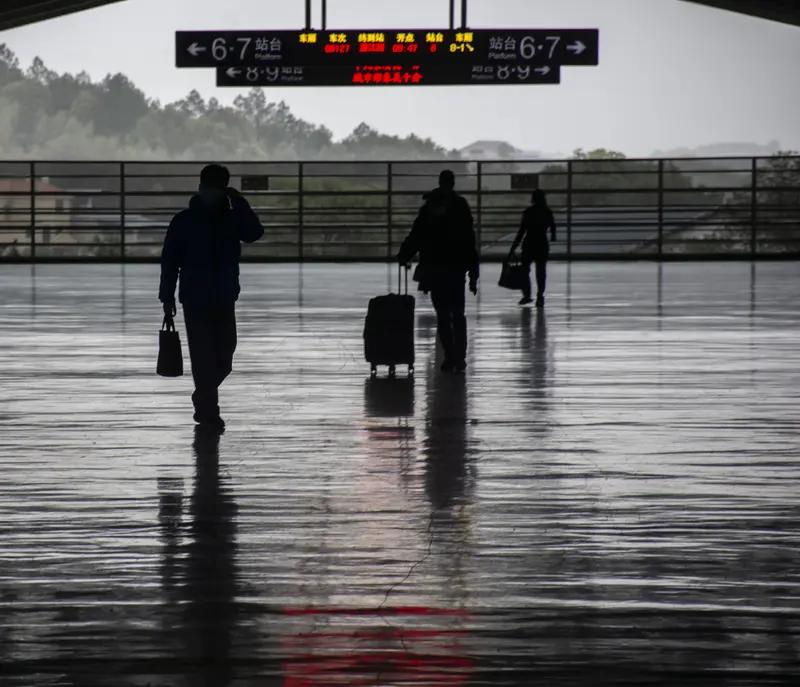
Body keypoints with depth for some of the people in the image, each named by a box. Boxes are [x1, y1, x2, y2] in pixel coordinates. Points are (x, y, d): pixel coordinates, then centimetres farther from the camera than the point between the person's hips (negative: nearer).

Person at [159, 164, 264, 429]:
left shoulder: (231, 219, 6)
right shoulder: (183, 221, -3)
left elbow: (254, 233, -13)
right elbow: (169, 261, -3)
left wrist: (239, 203, -16)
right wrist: (167, 298, -7)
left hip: (225, 300, 4)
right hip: (195, 301, -3)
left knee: (223, 358, 7)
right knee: (203, 356, -6)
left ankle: (203, 399, 30)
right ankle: (208, 410, 0)